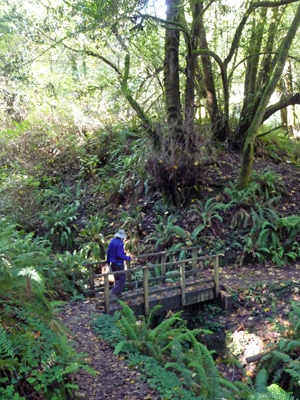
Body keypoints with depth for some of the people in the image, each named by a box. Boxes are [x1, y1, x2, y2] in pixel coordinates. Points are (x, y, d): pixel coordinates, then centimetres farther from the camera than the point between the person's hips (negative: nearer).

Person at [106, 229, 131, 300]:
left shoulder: (112, 241, 3)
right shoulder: (120, 243, -21)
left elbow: (108, 252, 11)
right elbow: (120, 255, -26)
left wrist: (108, 261, 23)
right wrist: (128, 258, -14)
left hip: (112, 263, 8)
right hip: (118, 264, -8)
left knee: (117, 278, 19)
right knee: (122, 279, 1)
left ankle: (118, 293, 26)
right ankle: (113, 292, -8)